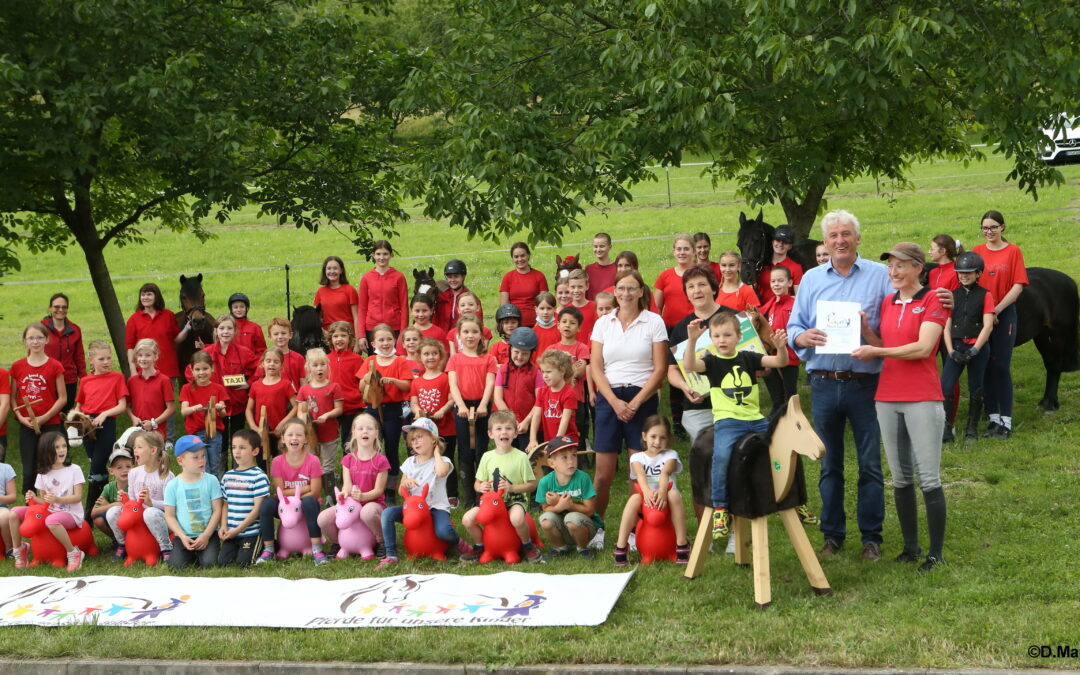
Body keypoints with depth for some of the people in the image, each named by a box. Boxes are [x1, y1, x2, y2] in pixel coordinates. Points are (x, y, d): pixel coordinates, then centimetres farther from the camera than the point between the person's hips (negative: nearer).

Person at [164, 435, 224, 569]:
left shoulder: (211, 481, -1)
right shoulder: (173, 486, 0)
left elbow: (217, 510, -1)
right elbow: (169, 515, 1)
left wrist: (206, 535, -10)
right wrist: (182, 537, -11)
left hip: (208, 535, 0)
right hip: (183, 536, 1)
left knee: (209, 563, -22)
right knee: (176, 565, -19)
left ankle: (201, 553, 13)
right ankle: (191, 554, 14)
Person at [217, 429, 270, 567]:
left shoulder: (258, 477, -10)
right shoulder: (228, 476, 10)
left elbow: (258, 508, -13)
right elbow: (226, 504, 15)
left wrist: (238, 529, -15)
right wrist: (223, 527, -1)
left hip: (251, 531, -5)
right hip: (231, 532, 5)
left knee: (243, 563, -14)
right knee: (222, 562, -7)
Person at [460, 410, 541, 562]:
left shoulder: (521, 457, -6)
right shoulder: (487, 457, 4)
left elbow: (531, 485, -6)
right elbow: (477, 483, 11)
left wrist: (512, 487, -21)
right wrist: (480, 487, -13)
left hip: (515, 499, -4)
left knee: (517, 518, -38)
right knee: (467, 519, -18)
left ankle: (528, 547, -7)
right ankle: (479, 546, 11)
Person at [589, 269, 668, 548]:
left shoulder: (654, 322, 2)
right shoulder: (603, 323, 9)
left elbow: (659, 369, -3)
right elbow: (596, 367, 4)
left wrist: (635, 403, -10)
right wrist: (615, 402, -8)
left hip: (642, 399, -2)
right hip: (609, 398, 2)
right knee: (603, 473, 0)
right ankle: (596, 528, 13)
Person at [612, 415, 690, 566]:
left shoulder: (670, 455, 7)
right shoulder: (637, 457, 9)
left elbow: (665, 473, -16)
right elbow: (640, 474, -14)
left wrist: (662, 492, -37)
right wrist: (646, 491, -37)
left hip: (666, 502, 0)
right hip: (645, 503, 0)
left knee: (674, 494, -34)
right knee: (635, 498, -33)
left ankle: (682, 545, -30)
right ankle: (621, 547, -29)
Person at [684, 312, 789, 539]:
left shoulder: (748, 358, 13)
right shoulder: (712, 361, 5)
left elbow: (780, 362, 7)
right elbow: (689, 366, -15)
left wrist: (781, 347, -14)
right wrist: (692, 340, -30)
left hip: (756, 420, 4)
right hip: (727, 420, -4)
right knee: (722, 454, -33)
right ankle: (720, 508, -23)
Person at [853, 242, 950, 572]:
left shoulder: (933, 300, -5)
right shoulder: (887, 303, 14)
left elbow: (923, 348, -15)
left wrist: (876, 351, -13)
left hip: (922, 399, -7)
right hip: (887, 397, 7)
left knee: (928, 478, -5)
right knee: (900, 478, 11)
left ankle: (936, 553, 0)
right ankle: (910, 547, 20)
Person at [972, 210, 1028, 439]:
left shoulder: (1013, 251, -1)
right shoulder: (977, 252, 8)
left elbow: (1018, 286, -7)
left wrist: (997, 309, -14)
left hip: (1004, 315, -3)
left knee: (1001, 367, -5)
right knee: (986, 368, 6)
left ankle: (1006, 422, 1)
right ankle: (993, 419, 15)